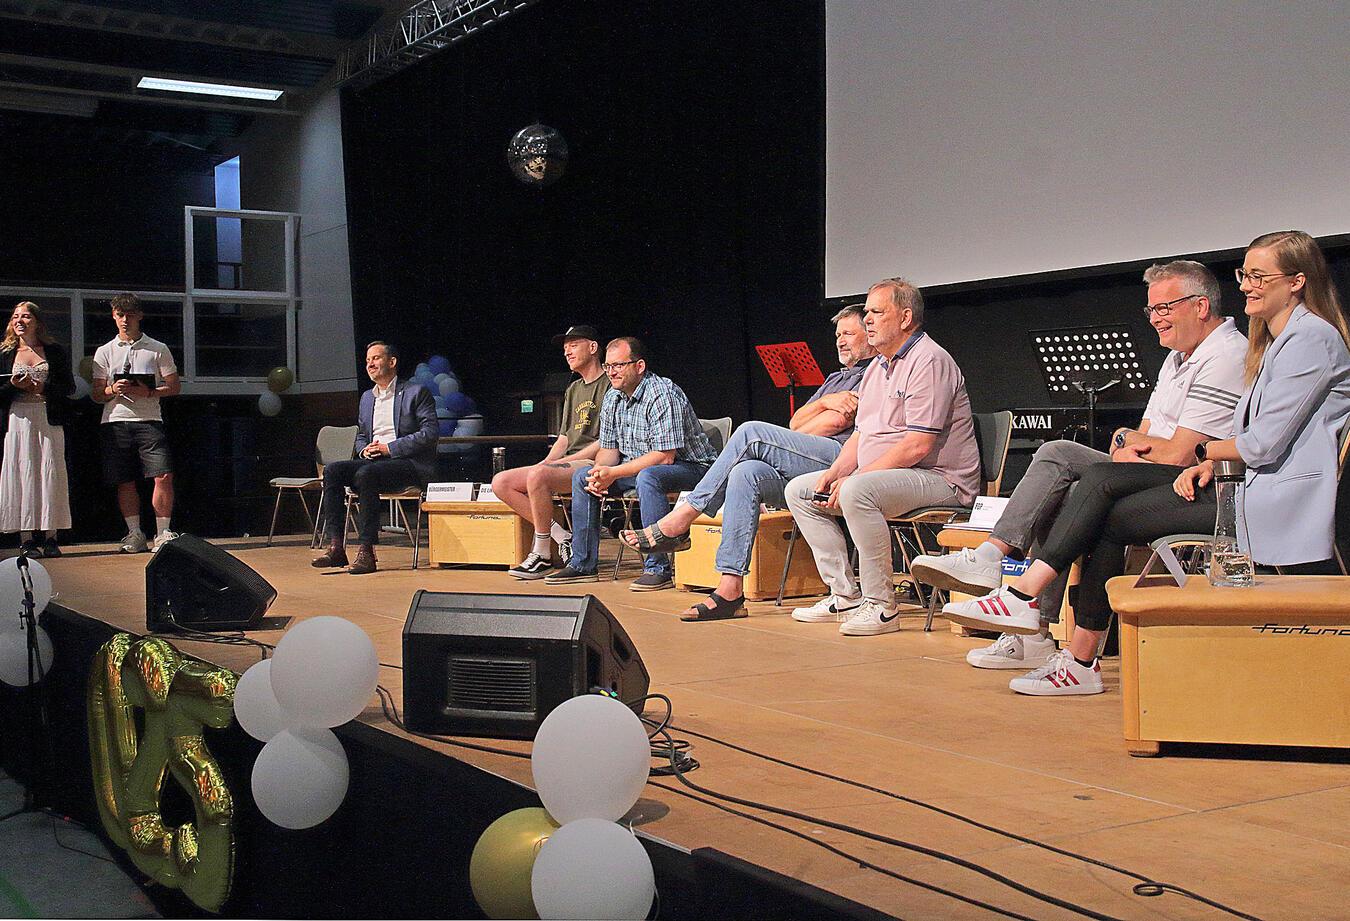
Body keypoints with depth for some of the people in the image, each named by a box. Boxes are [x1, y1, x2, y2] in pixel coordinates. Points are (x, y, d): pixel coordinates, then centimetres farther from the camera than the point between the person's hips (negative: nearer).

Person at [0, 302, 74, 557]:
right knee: (22, 473, -4)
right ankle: (26, 539, -2)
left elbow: (69, 387, 6)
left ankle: (51, 537, -1)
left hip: (50, 420, -1)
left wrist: (45, 388, -9)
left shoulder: (55, 352, 10)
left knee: (51, 473, -5)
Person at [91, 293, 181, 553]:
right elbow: (96, 394, 11)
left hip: (149, 421, -2)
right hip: (115, 422, 2)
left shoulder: (158, 349, 9)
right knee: (125, 481, 3)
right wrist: (113, 390, -11)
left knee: (164, 475, -13)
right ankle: (135, 534, 14)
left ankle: (163, 533, -5)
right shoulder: (104, 352, 13)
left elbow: (175, 386, 6)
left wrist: (149, 392, -11)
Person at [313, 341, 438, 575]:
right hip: (373, 460, 7)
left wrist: (391, 448, -14)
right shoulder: (367, 397, 23)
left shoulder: (416, 392, 1)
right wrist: (364, 449, 3)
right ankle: (336, 547, -23)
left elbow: (430, 432, -9)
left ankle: (366, 551, -33)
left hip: (410, 463, -7)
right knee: (332, 471, -18)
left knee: (366, 474, -34)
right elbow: (361, 436, 29)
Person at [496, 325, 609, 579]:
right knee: (501, 483, -6)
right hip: (569, 465, 9)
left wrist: (571, 459, -14)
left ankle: (542, 555, -20)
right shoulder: (573, 389, 26)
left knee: (538, 476, -34)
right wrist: (545, 463, 4)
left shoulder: (610, 384, -2)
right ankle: (561, 537, -10)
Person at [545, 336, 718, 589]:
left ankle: (658, 568, -32)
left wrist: (613, 473, -26)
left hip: (689, 465, -8)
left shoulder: (662, 394, -22)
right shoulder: (612, 398, 4)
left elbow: (665, 455, -27)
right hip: (638, 466, 9)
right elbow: (609, 449, 10)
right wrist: (599, 473, -14)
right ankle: (583, 564, 2)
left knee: (647, 477, -38)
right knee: (583, 476, -1)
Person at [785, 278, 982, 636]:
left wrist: (852, 479, -21)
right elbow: (861, 433, 19)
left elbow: (917, 446, -23)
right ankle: (845, 596, 1)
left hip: (939, 479, -10)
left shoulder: (929, 361, -14)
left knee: (858, 492, -36)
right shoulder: (877, 365, 17)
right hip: (877, 474, 10)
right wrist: (833, 474, 0)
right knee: (799, 490, 5)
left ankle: (881, 606, -26)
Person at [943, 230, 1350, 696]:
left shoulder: (1313, 338, -10)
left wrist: (1205, 450, 1)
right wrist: (1210, 463, -2)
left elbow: (1265, 444, -16)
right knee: (1102, 479, -7)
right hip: (1246, 483, 9)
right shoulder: (1274, 342, 22)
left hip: (1279, 500, -9)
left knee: (1110, 516, -13)